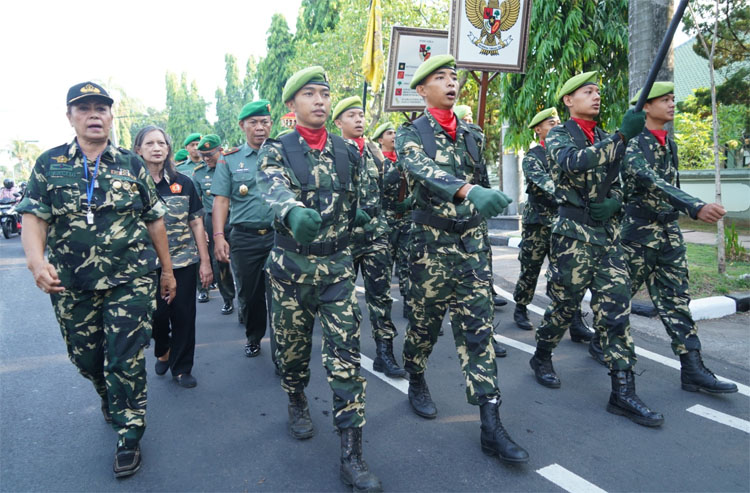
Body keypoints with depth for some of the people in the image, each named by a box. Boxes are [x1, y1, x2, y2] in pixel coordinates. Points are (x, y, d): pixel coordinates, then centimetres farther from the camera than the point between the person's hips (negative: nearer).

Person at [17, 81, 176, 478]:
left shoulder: (132, 165, 4)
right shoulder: (49, 163, 4)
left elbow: (154, 220, 7)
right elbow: (33, 216, -1)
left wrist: (167, 270, 7)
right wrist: (36, 262, -20)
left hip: (130, 281, -2)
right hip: (71, 285, 2)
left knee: (125, 362, -2)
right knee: (86, 357, 15)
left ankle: (129, 436, 15)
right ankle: (110, 399, 45)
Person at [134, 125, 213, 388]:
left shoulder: (183, 183, 5)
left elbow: (196, 222, 7)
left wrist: (205, 261, 3)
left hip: (184, 261, 1)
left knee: (184, 315, 4)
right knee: (157, 314, 1)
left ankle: (182, 367, 22)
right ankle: (162, 352, 34)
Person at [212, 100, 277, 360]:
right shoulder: (230, 160, 8)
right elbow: (221, 200, 2)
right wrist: (219, 236, -9)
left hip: (278, 235, -1)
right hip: (244, 238, 1)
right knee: (248, 294, 12)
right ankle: (253, 337, 36)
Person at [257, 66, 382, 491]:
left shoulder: (348, 152, 6)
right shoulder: (277, 152, -4)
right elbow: (275, 190, -27)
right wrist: (294, 212, -48)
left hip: (338, 267, 1)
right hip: (291, 267, -1)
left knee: (346, 354, -5)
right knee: (293, 347, 13)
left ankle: (352, 453, 2)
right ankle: (297, 403, 43)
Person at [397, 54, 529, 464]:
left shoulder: (472, 135, 12)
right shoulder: (410, 134, -4)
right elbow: (424, 172, -25)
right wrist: (470, 192, -44)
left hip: (472, 241, 4)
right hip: (432, 243, -3)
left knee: (478, 328, 0)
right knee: (425, 322, 9)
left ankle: (491, 426, 2)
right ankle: (416, 381, 38)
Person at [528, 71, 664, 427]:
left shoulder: (605, 138, 16)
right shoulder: (558, 135, -3)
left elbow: (616, 182, 19)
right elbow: (574, 162, -25)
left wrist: (613, 202, -3)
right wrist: (623, 136, -31)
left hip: (608, 233, 6)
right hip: (573, 233, -5)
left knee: (616, 310, 0)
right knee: (565, 304, 4)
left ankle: (623, 392, 3)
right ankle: (541, 357, 30)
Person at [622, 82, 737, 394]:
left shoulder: (669, 144, 13)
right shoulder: (632, 143, -12)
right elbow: (650, 182, -27)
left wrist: (674, 220, 20)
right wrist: (696, 207, -38)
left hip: (669, 231, 7)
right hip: (638, 232, -7)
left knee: (676, 300, 4)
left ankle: (692, 369, 5)